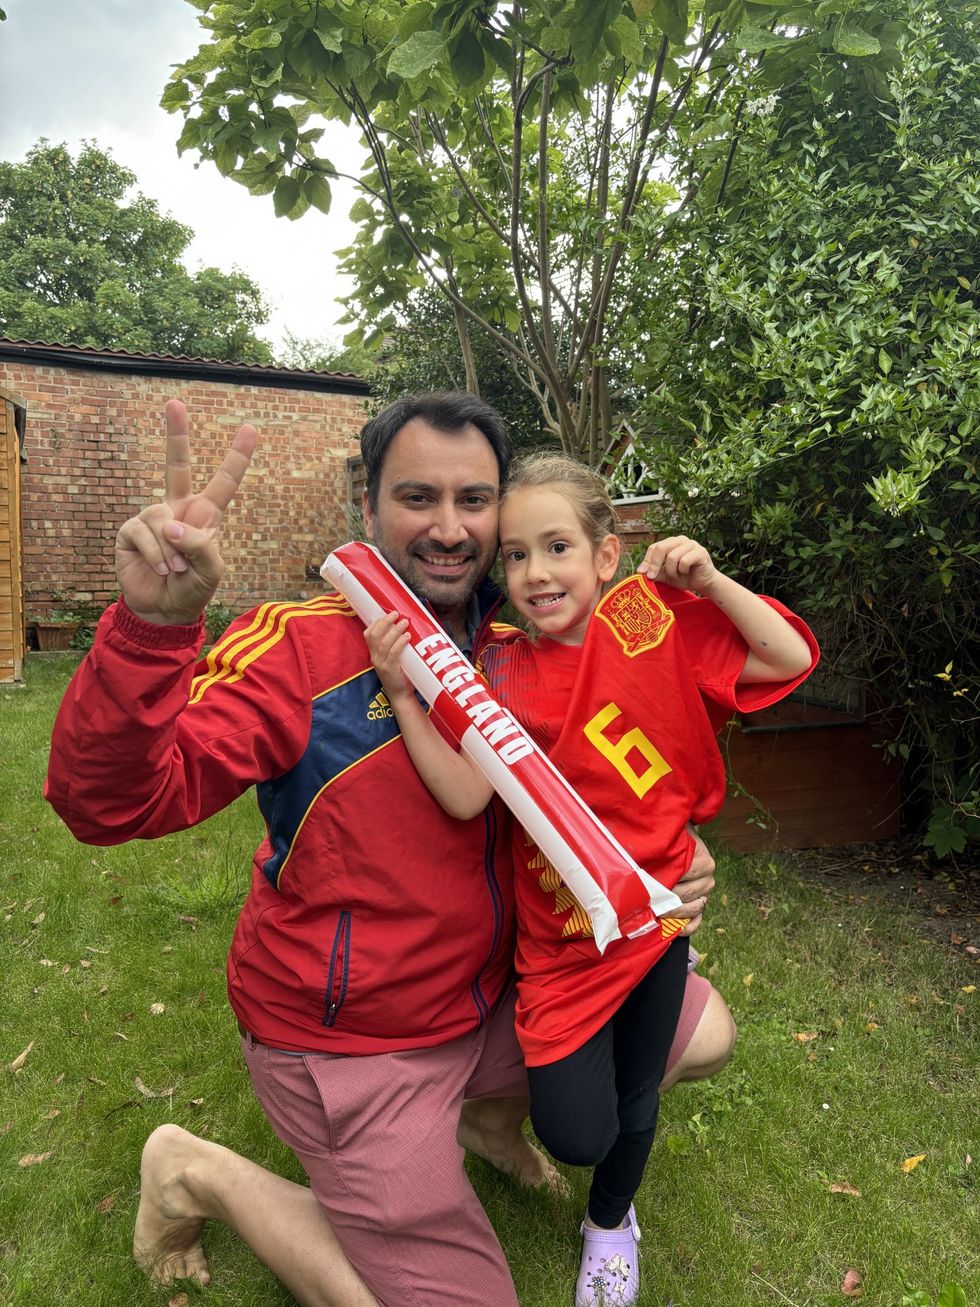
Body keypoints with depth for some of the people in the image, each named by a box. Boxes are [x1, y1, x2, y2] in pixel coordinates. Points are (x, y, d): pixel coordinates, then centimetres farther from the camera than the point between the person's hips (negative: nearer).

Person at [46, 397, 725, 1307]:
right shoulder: (299, 648, -20)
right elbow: (112, 802, -30)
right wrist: (151, 622, -46)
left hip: (490, 1000, 6)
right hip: (348, 1044, -6)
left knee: (703, 1030, 11)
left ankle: (490, 1112, 31)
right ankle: (199, 1173, 17)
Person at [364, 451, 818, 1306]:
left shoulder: (651, 618, -11)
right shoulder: (504, 670, -11)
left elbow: (789, 660, -10)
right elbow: (465, 795, -21)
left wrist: (706, 579, -19)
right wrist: (403, 697, -29)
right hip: (564, 935, -1)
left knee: (633, 1103, 20)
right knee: (576, 1133, 1)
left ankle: (611, 1224, 54)